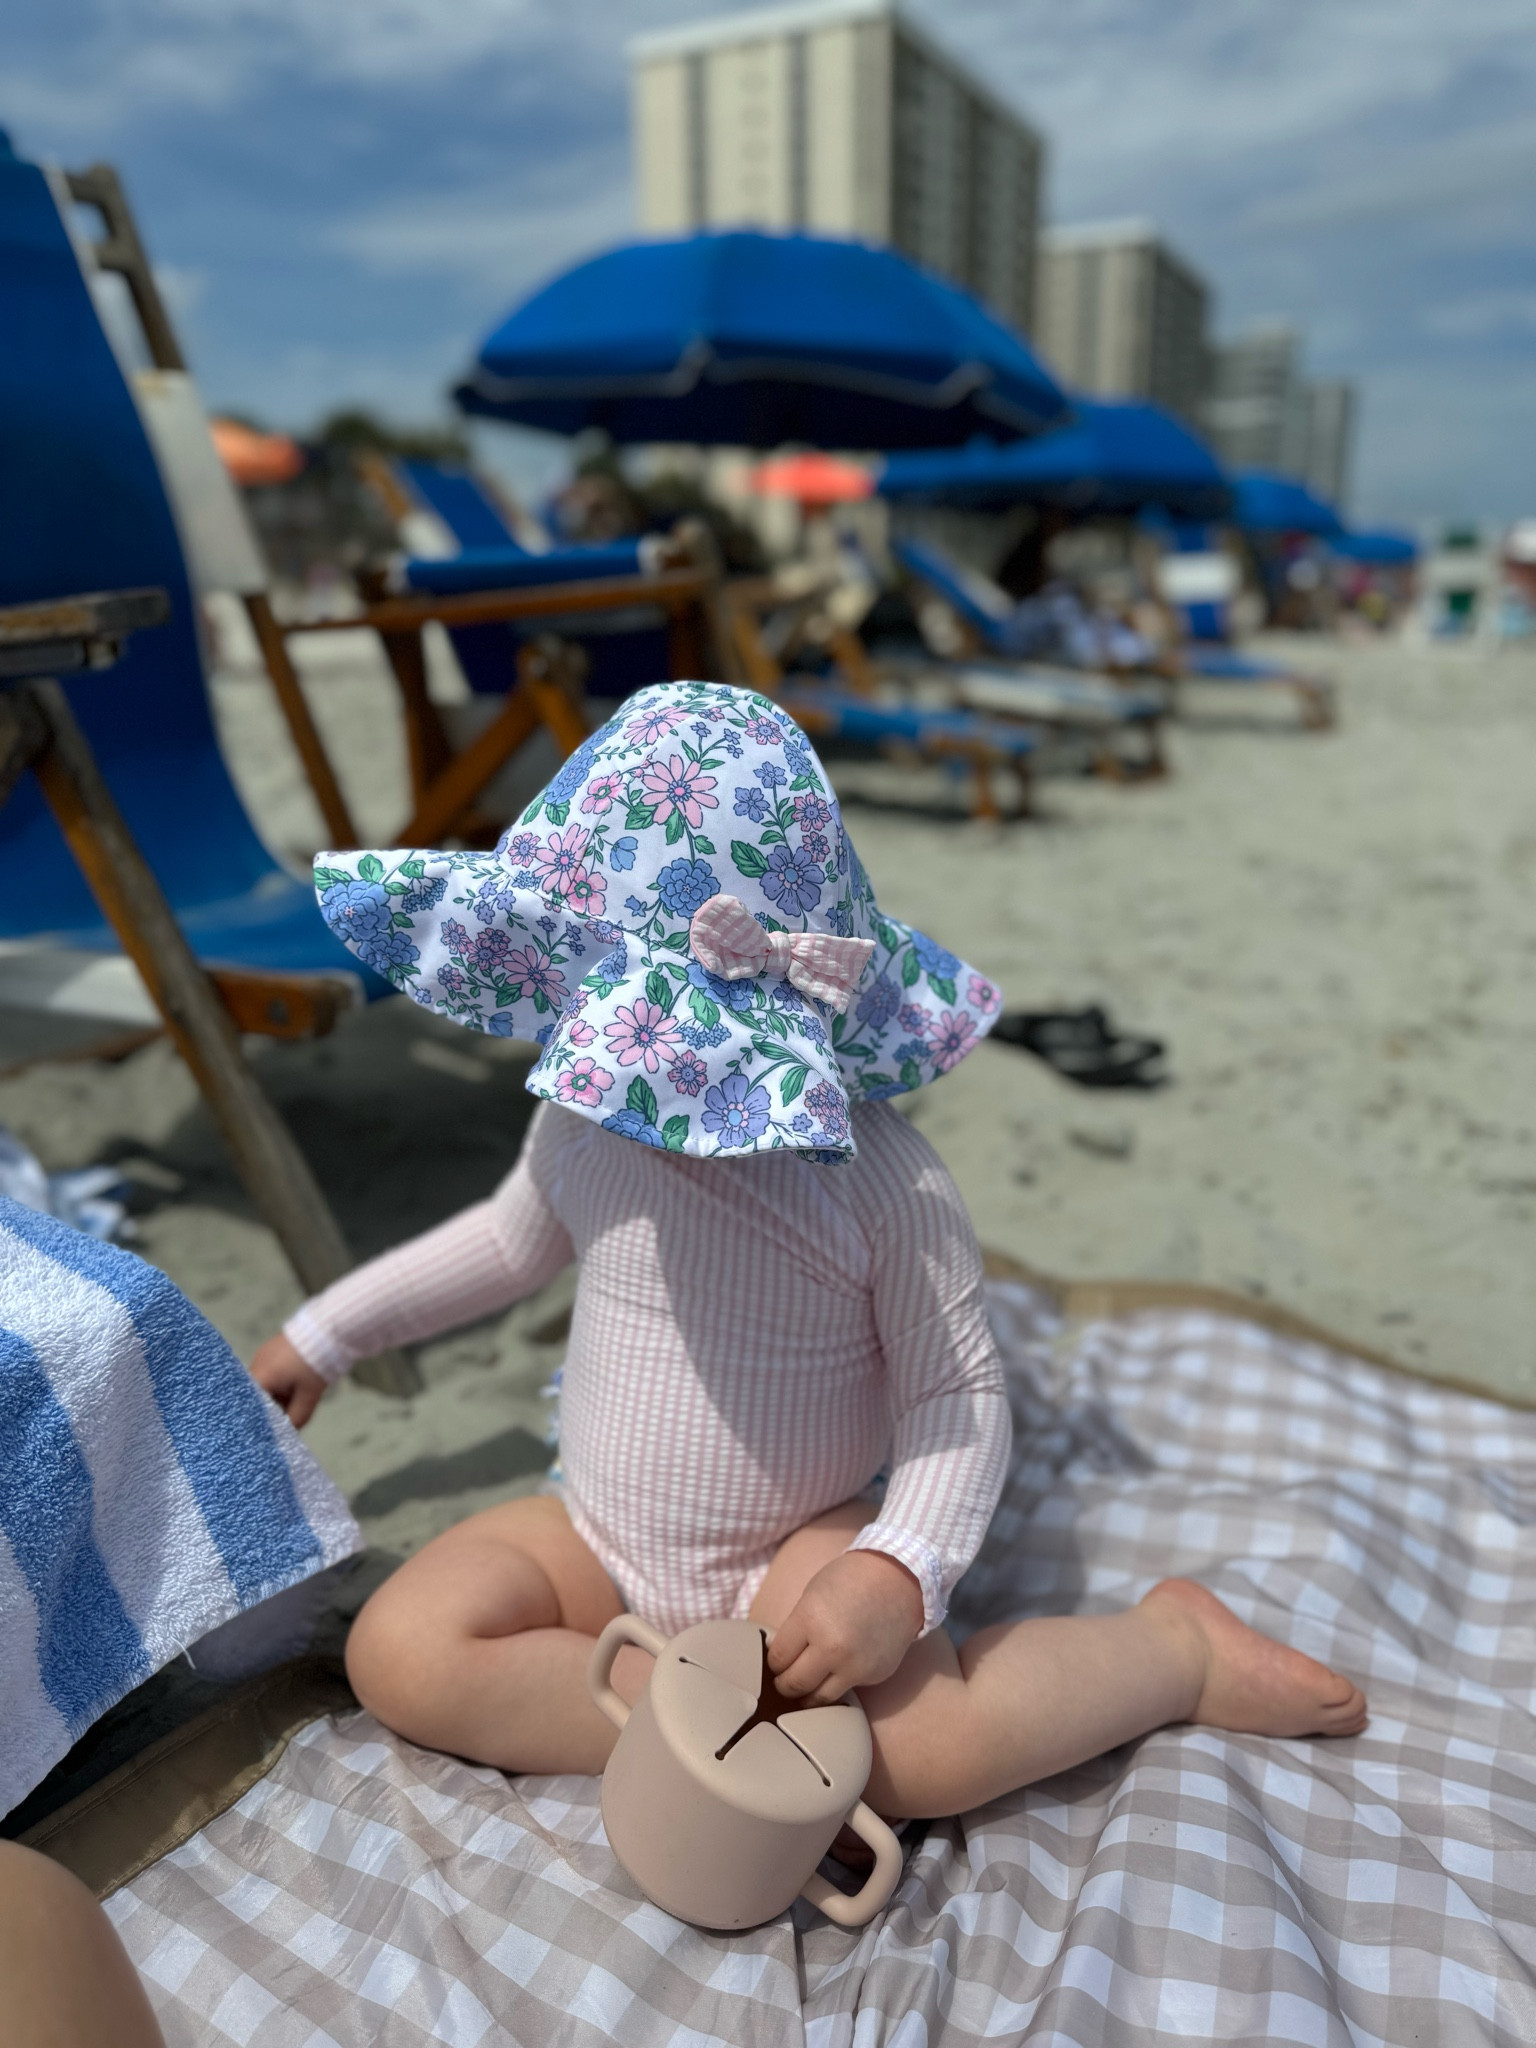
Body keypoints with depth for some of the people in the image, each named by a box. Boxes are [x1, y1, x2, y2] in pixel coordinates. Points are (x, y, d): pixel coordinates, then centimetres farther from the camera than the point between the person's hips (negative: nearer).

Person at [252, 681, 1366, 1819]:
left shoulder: (877, 1176, -23)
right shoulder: (585, 1115, -7)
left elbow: (959, 1392, -13)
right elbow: (515, 1239, 14)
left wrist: (900, 1573, -30)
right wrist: (326, 1334, 20)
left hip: (804, 1548, -4)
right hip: (601, 1543, 5)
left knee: (916, 1752, -31)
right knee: (399, 1653, -20)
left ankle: (1174, 1646, -2)